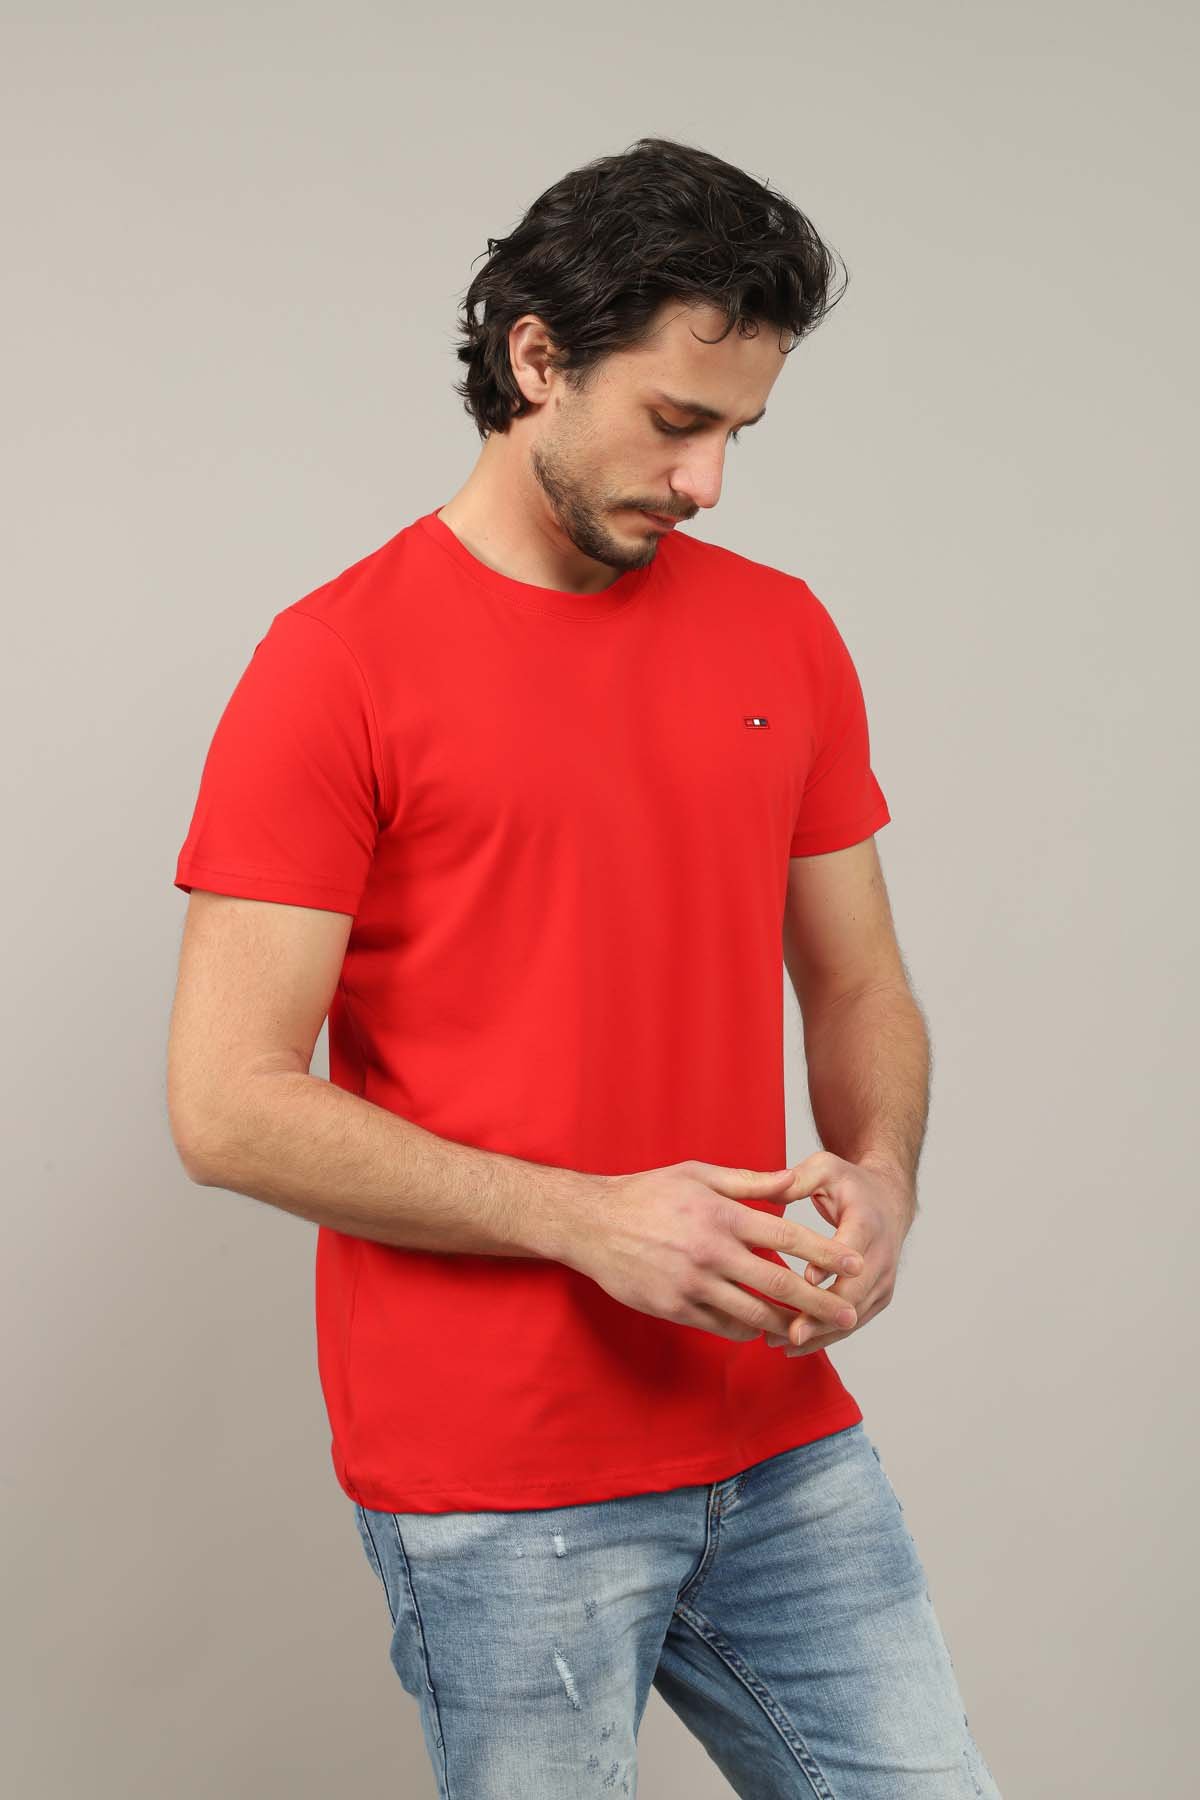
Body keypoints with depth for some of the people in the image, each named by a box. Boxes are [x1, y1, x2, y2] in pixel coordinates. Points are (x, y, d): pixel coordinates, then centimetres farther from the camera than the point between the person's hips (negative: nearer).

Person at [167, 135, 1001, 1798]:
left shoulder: (783, 636, 7)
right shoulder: (337, 663, -9)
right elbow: (229, 1107, -12)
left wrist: (879, 1177, -7)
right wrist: (588, 1218, -18)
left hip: (782, 1440, 5)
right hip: (494, 1485, -5)